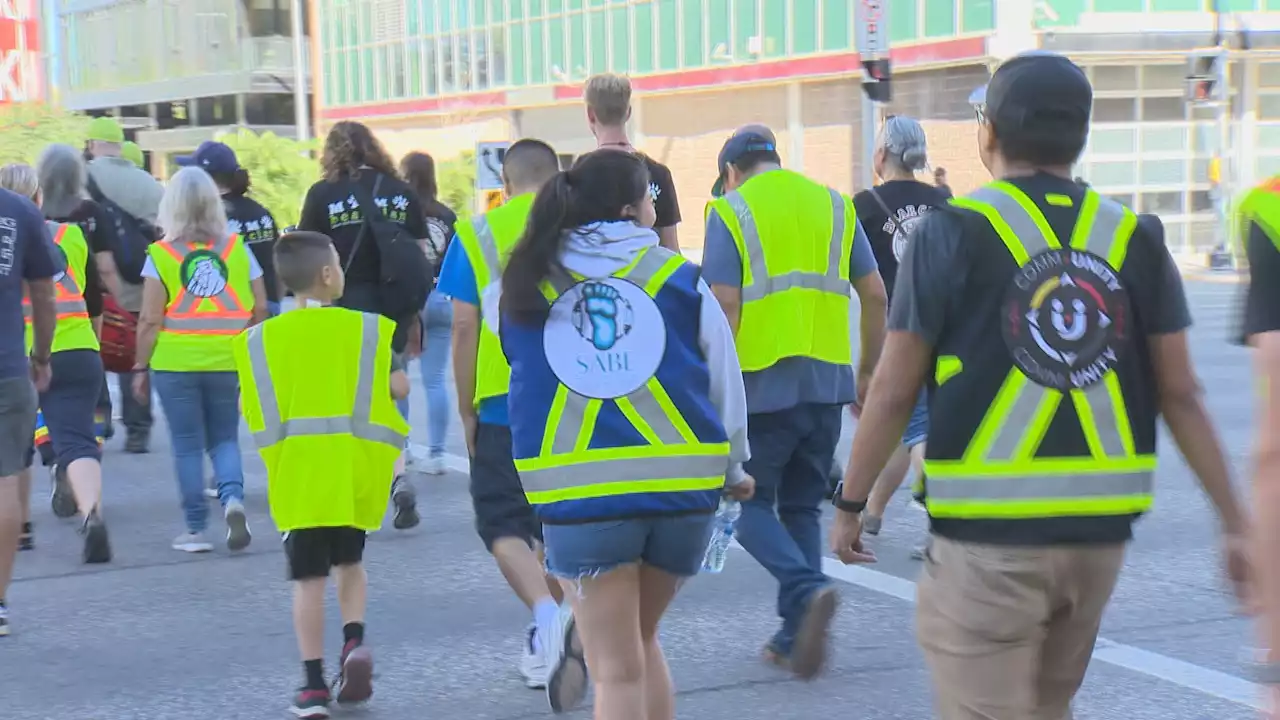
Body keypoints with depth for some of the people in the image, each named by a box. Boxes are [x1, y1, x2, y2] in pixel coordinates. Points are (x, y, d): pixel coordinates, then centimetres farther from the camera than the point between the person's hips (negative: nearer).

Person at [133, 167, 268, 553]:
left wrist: (141, 367, 2)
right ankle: (233, 498, -10)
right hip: (228, 361, 2)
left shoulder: (160, 254, -5)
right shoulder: (237, 248, 1)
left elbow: (150, 320, -7)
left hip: (175, 362, -2)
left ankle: (195, 529, 10)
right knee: (224, 438, 15)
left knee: (187, 445, 8)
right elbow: (260, 310, 2)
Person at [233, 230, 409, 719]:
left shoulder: (260, 339, 3)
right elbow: (399, 387, -3)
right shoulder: (366, 328, -1)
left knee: (309, 577, 5)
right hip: (355, 467, 0)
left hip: (297, 473, 0)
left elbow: (254, 412, 2)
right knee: (349, 561, 21)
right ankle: (355, 642, 0)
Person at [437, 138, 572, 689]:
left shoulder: (477, 233, 0)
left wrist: (466, 411, 5)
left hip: (505, 402, -2)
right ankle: (546, 642, 22)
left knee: (503, 524, 4)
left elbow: (464, 328, -2)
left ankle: (547, 614, -20)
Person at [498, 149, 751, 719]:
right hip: (683, 486, 1)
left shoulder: (523, 288, 7)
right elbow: (725, 378, 10)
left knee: (618, 669, 5)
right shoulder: (679, 277, 5)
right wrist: (733, 467, 24)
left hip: (578, 494, -1)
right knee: (641, 640, 23)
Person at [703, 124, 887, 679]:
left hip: (762, 384, -5)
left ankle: (807, 591, -16)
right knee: (802, 508, 16)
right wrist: (867, 371, 19)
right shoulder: (833, 205, 11)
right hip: (827, 383, 5)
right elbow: (874, 295, 10)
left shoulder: (730, 212, -3)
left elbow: (724, 306, -12)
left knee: (748, 502, 8)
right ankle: (796, 638, 15)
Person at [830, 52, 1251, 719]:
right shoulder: (1135, 238, 3)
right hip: (1100, 532, 5)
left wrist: (850, 504, 4)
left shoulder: (953, 232, -8)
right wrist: (1233, 519, 9)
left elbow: (893, 392, -7)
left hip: (987, 537, -5)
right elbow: (1181, 395, 3)